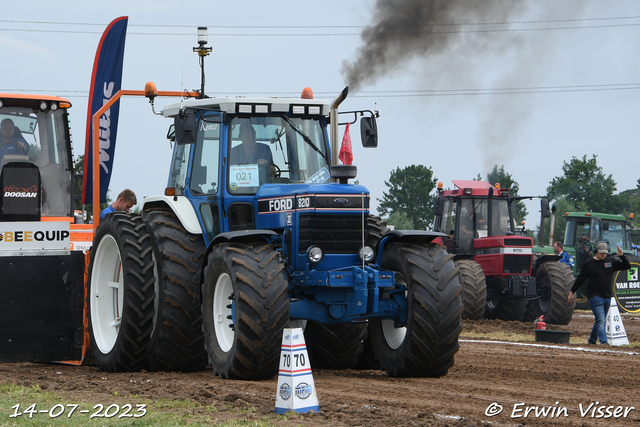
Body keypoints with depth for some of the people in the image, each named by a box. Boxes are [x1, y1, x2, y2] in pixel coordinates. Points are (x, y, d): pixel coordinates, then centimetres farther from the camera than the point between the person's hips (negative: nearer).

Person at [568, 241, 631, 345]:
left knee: (599, 320, 13)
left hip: (608, 297, 4)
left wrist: (621, 256, -11)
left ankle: (592, 340, 29)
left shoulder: (611, 261, 9)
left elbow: (627, 266, 6)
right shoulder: (588, 264, 1)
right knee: (600, 320, -16)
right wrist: (572, 292, 12)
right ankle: (604, 342, -24)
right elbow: (580, 279, 9)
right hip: (595, 297, -4)